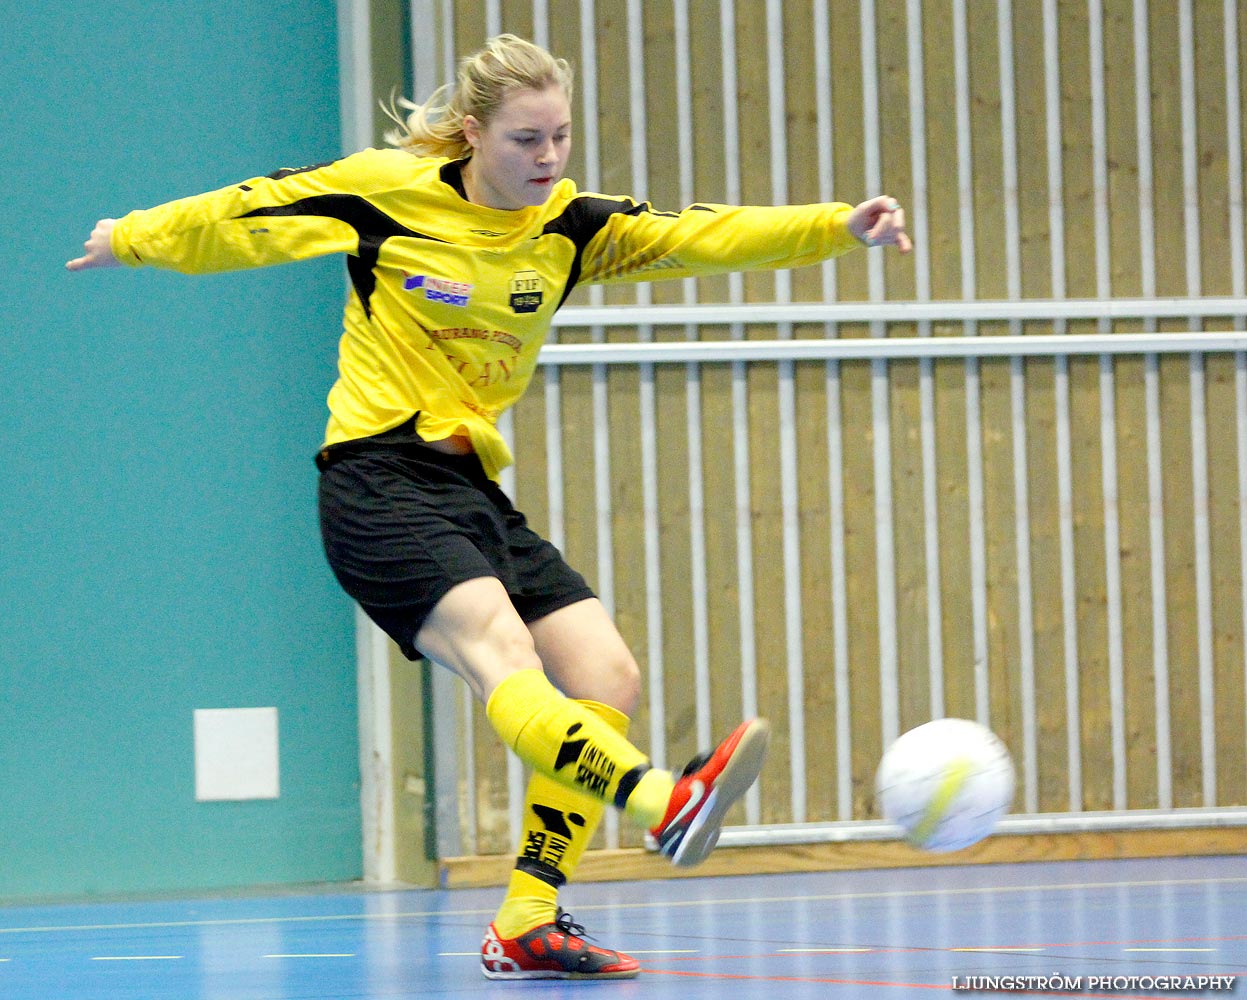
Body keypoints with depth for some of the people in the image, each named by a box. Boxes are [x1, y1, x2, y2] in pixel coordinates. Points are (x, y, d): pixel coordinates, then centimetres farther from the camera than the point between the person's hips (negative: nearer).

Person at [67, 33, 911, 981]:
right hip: (379, 482, -7)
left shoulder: (567, 224, 5)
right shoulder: (386, 190, -6)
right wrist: (132, 239, 21)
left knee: (607, 675, -4)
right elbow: (245, 214, 8)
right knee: (502, 655, -29)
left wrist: (839, 227, -20)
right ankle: (666, 802, -56)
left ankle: (525, 927, 0)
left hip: (472, 488, 7)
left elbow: (699, 234, -7)